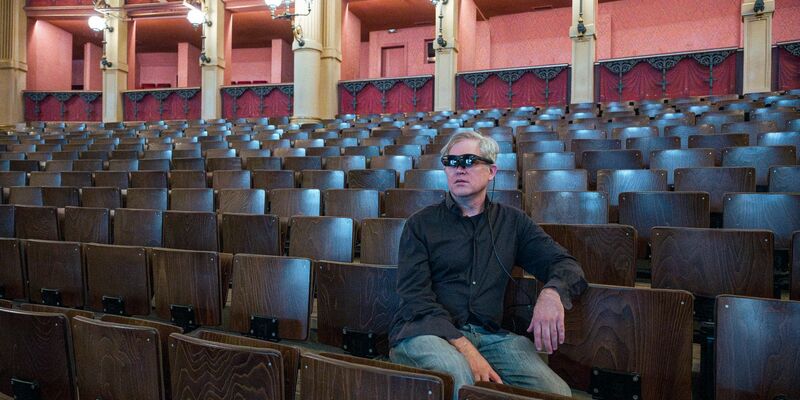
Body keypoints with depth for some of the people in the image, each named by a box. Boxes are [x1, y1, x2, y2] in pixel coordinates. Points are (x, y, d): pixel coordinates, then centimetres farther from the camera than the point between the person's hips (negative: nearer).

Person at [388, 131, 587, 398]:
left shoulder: (512, 222, 14)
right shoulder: (421, 224, 3)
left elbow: (565, 264, 11)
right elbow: (415, 297, -6)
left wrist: (552, 292, -15)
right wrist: (463, 346, -21)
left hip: (487, 333, 3)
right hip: (425, 331, -2)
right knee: (460, 377, -35)